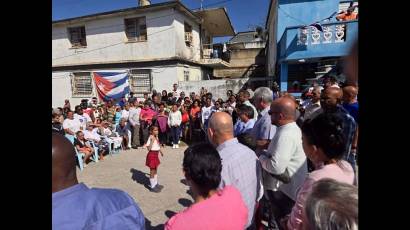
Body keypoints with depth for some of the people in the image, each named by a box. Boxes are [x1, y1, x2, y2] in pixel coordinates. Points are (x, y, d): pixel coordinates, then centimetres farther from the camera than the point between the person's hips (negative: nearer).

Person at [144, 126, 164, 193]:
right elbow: (149, 148, -30)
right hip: (152, 155, -9)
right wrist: (152, 141, -40)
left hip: (156, 155, 9)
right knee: (152, 171, 4)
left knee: (155, 170, 21)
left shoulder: (156, 137, 4)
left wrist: (160, 152, 32)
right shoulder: (150, 138, -20)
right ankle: (152, 186, 17)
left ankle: (156, 184, 38)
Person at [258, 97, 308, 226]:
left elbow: (276, 167, -33)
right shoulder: (293, 128, 5)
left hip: (283, 191, -10)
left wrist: (261, 157, -17)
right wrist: (266, 153, 2)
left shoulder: (286, 135, -28)